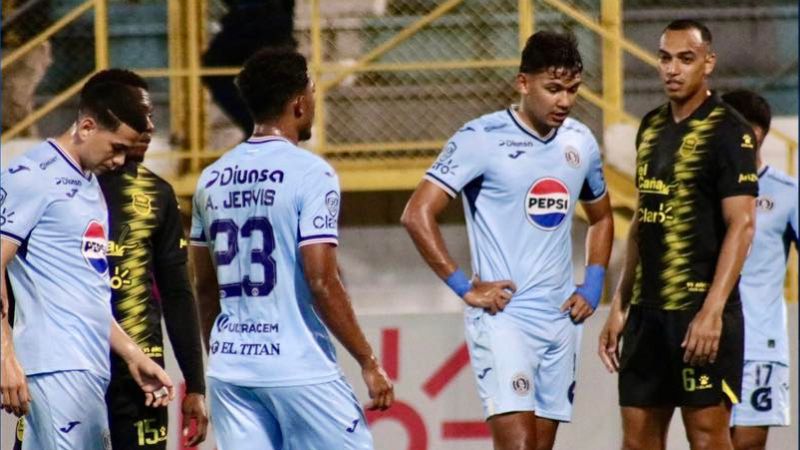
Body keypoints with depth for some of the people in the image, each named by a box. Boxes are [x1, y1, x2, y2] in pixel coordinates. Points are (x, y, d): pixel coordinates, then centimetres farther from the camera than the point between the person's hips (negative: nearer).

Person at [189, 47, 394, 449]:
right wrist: (369, 363, -9)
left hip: (229, 367, 6)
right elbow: (322, 283, -15)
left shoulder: (212, 179, 10)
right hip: (300, 369, -6)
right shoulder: (310, 173, -10)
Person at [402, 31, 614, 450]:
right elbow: (417, 214, -12)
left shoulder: (580, 143, 9)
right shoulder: (482, 139, -10)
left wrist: (592, 288, 12)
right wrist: (465, 287, -13)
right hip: (503, 317, -6)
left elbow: (601, 218, 27)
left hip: (560, 320, 6)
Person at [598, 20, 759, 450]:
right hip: (648, 309, 8)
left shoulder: (728, 132, -8)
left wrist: (712, 312, -22)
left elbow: (741, 225, -14)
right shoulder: (651, 128, 15)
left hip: (700, 311, -8)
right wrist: (619, 306, 15)